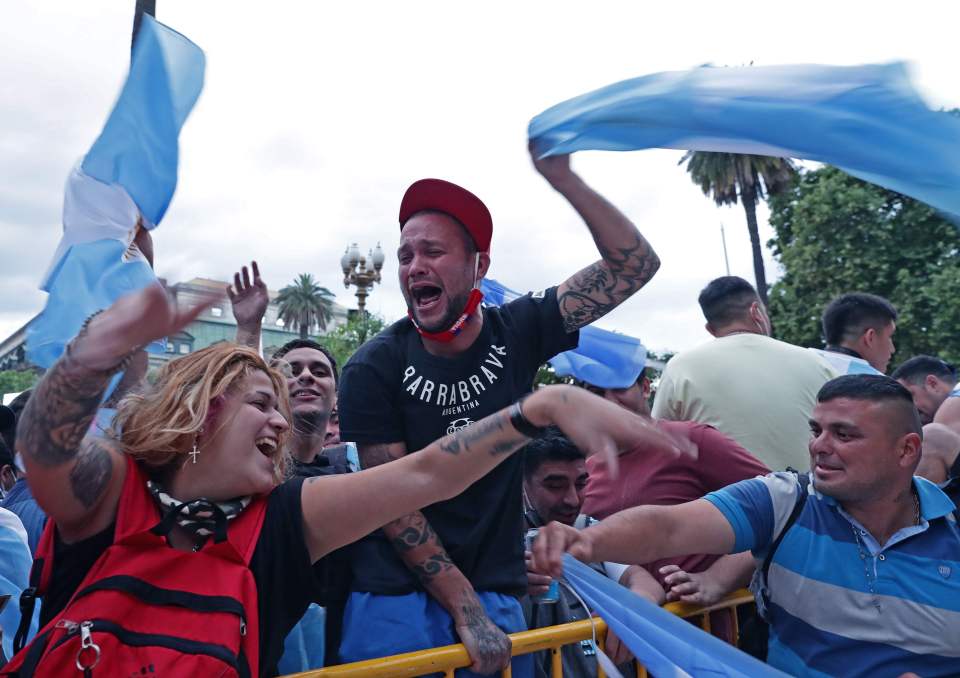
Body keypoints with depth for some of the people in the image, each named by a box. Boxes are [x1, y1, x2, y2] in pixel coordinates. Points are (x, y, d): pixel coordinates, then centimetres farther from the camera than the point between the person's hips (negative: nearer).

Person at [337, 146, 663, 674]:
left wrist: (561, 178, -20)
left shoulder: (517, 332, -5)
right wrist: (465, 611, -13)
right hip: (396, 599, -2)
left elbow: (635, 265, -9)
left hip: (496, 593, 2)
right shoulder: (373, 368, -11)